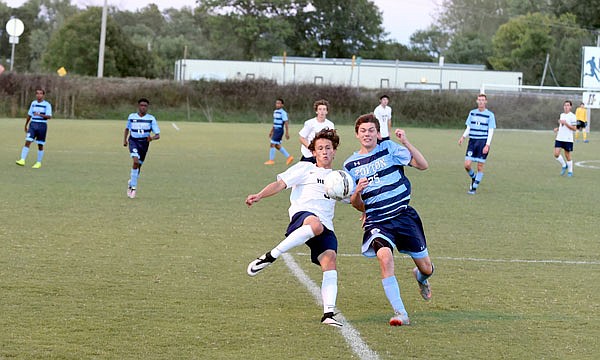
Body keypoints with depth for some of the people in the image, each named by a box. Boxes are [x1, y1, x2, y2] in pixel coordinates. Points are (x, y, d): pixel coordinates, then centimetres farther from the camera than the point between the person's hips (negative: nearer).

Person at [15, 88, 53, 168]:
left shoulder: (47, 105, -4)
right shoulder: (33, 103, 11)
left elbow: (49, 116, -14)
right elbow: (29, 115, 21)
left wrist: (40, 115, -28)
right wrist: (26, 125, 24)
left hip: (42, 126, -3)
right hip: (33, 125, 3)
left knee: (40, 145, 3)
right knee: (27, 142, -11)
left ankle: (39, 163, 15)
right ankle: (22, 160, -17)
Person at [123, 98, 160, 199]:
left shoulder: (151, 119, -3)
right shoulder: (131, 117, 2)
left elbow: (157, 135, -5)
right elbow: (127, 129, 21)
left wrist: (152, 138, -27)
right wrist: (125, 139, 9)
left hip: (144, 143, 2)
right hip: (133, 141, -2)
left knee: (138, 165, 9)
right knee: (136, 161, -25)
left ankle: (131, 182, 38)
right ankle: (133, 186, -18)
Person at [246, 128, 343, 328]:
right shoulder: (305, 168, 19)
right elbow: (280, 184, 8)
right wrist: (259, 196, -9)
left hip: (326, 226, 5)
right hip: (302, 214, -5)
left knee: (330, 261, -21)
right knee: (316, 225, -42)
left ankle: (328, 313, -26)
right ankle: (269, 257, -32)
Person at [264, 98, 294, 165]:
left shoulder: (283, 113, -13)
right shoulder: (275, 112, 13)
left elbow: (286, 123, -13)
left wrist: (287, 133, -14)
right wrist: (271, 131, 23)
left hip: (279, 130, -9)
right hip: (275, 130, 9)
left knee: (272, 144, -8)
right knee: (277, 145, 11)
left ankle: (271, 160, 1)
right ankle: (289, 157, 20)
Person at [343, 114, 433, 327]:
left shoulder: (389, 149, 2)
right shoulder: (350, 165, 7)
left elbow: (422, 165, -8)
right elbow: (357, 205, 11)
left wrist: (406, 143, -19)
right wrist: (357, 192, -11)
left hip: (403, 215, 0)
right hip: (377, 221, 0)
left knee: (426, 268, 4)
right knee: (384, 255, -31)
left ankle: (420, 277, 47)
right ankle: (400, 314, -26)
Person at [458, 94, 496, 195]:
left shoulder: (490, 115, -2)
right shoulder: (472, 113, 10)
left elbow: (490, 131, -4)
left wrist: (487, 145, -14)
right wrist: (463, 137, -4)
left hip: (483, 142, -3)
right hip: (472, 141, 3)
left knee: (480, 167, -3)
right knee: (467, 165, -6)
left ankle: (474, 188, 8)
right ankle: (473, 178, 24)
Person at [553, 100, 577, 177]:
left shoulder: (572, 116, -8)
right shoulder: (562, 115, 12)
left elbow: (574, 128, -12)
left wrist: (565, 123, -20)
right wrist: (557, 129, 6)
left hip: (568, 139, -5)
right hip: (559, 138, 5)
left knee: (567, 156, 3)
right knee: (556, 154, -7)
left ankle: (570, 171, 19)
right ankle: (564, 165, 17)